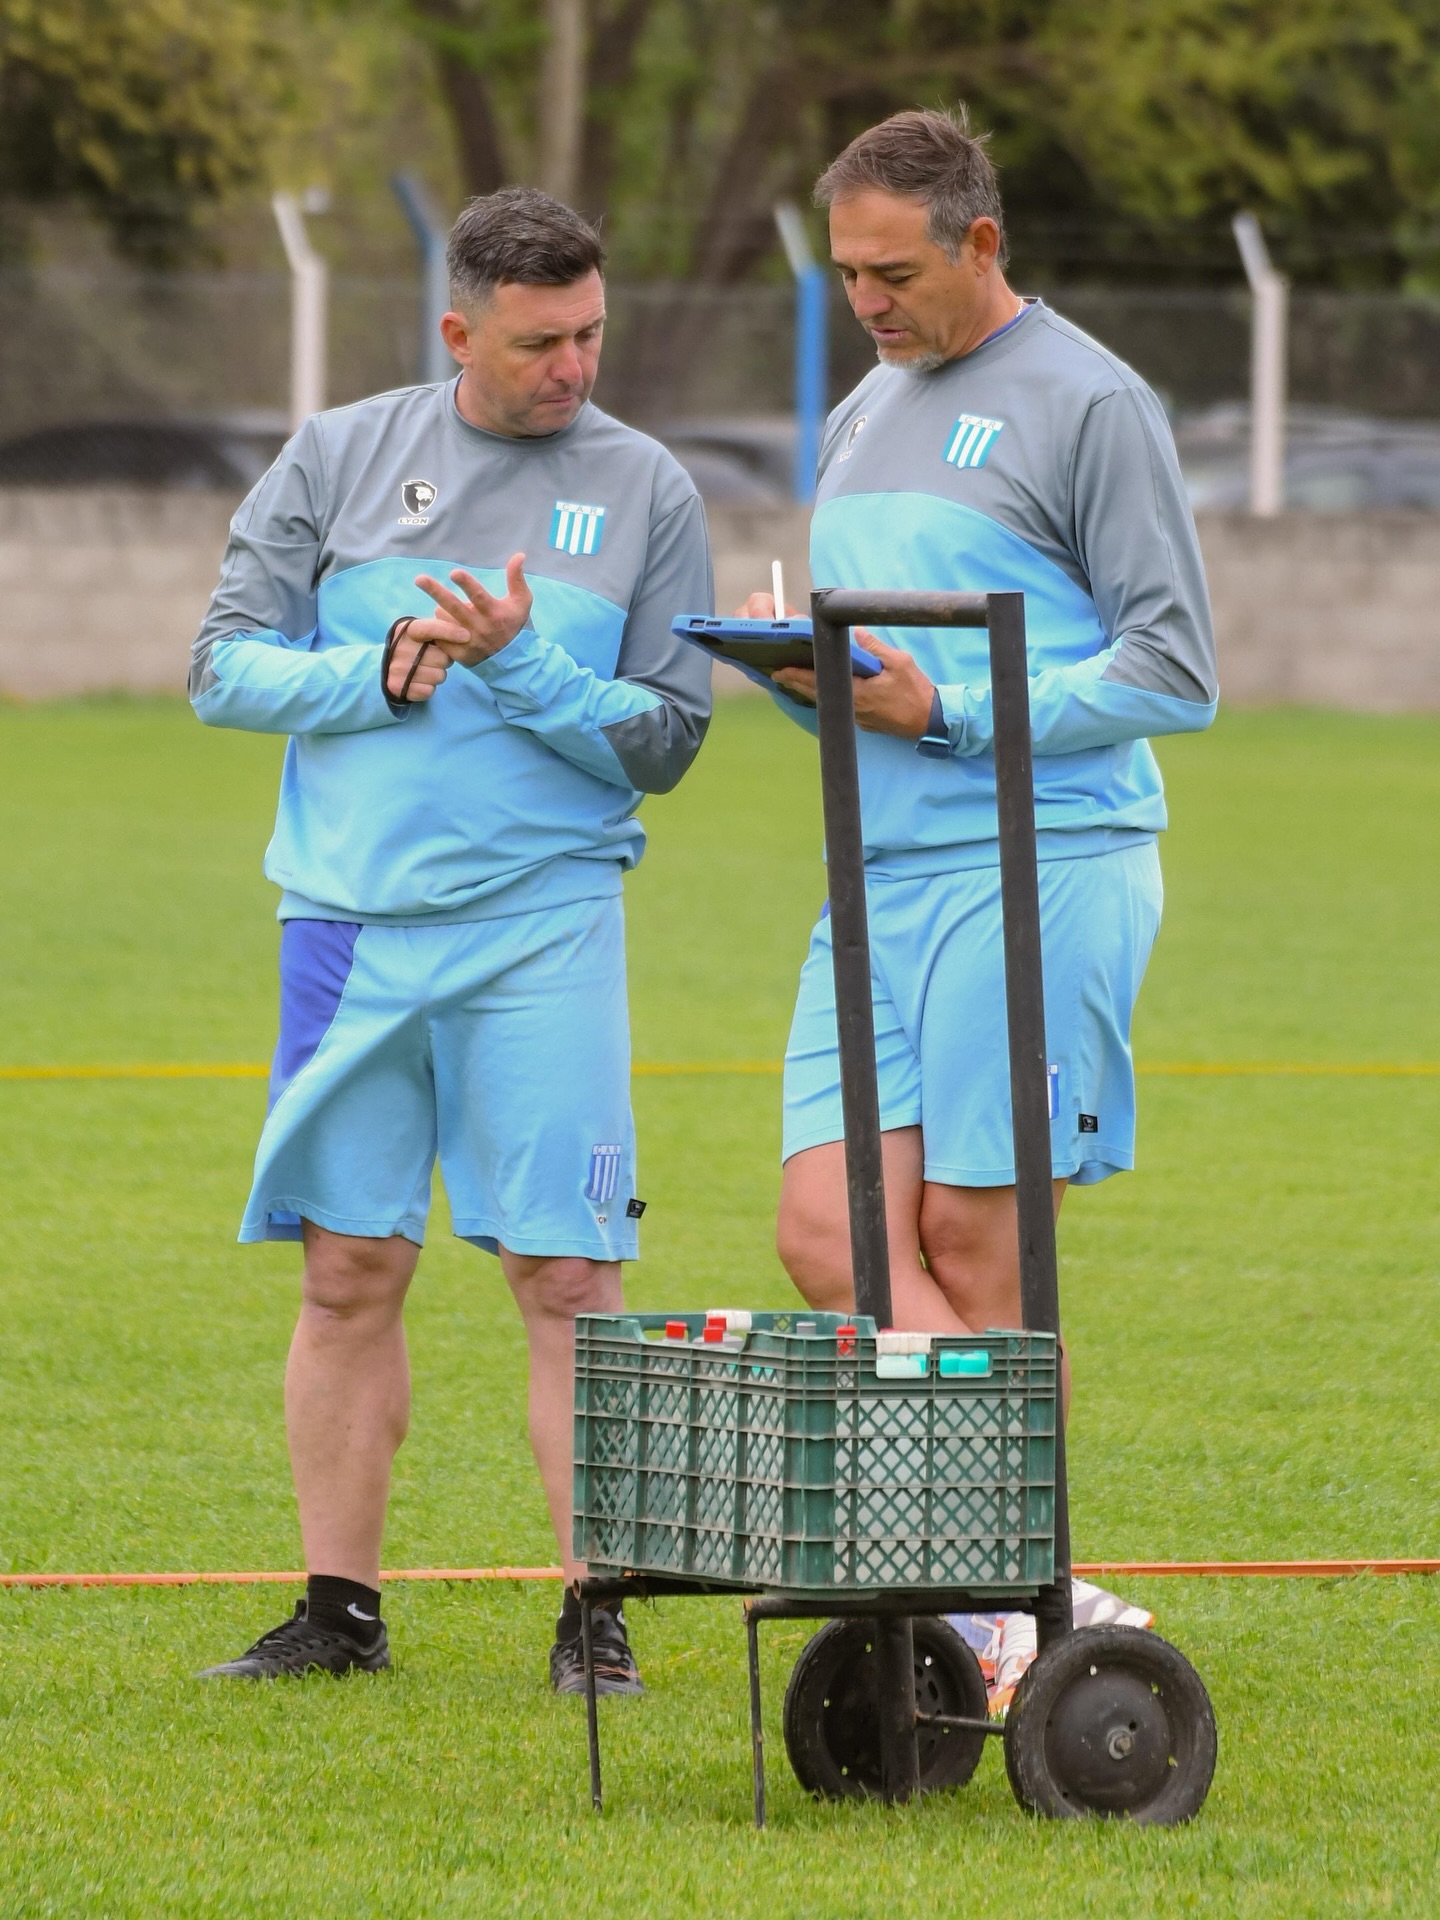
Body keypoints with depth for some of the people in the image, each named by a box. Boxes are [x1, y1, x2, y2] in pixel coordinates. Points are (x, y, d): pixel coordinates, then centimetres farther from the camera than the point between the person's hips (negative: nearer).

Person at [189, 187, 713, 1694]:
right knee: (350, 1271, 4)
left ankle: (594, 1618, -3)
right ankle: (339, 1610, 13)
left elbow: (666, 739, 2)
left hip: (544, 930, -1)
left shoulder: (645, 491, 5)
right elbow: (223, 665, 5)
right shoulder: (338, 460, 7)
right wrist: (382, 675, -9)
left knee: (565, 1280, -6)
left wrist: (522, 664, -13)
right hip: (349, 917, 2)